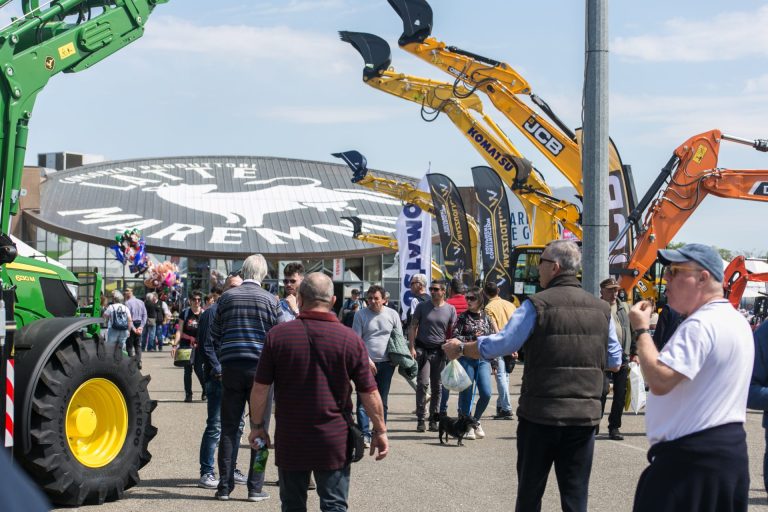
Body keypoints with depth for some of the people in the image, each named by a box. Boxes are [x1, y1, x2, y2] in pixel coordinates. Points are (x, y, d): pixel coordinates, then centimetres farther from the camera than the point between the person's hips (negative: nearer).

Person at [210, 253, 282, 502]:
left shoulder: (227, 297, 2)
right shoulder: (270, 300, -3)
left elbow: (214, 336, 8)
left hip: (231, 367, 2)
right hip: (261, 367, -2)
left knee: (229, 428, 8)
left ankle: (225, 486, 9)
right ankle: (255, 488, 4)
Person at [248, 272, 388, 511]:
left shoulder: (277, 335, -5)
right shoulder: (351, 340, -6)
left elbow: (260, 388, -2)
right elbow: (369, 393, -2)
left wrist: (258, 425, 12)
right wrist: (380, 431, 10)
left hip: (290, 440, 1)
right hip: (334, 441, -1)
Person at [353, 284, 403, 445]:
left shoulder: (392, 314, 6)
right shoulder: (361, 315, -1)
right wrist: (367, 360, -12)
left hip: (386, 363, 2)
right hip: (366, 363, -2)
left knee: (382, 401, 9)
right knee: (363, 400, -7)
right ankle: (365, 434, -6)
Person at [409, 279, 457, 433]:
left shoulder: (450, 309, 5)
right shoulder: (422, 307, 3)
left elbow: (452, 332, 8)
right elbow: (413, 327, 5)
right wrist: (412, 348, -5)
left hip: (439, 351, 2)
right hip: (422, 349, -1)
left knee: (436, 386, 7)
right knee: (423, 384, -11)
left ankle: (433, 419, 16)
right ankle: (420, 419, -6)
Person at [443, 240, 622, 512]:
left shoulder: (537, 305, -9)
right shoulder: (601, 308, 5)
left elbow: (498, 344, -10)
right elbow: (615, 361, 13)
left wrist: (460, 348, 6)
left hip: (541, 413, -3)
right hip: (585, 414, 3)